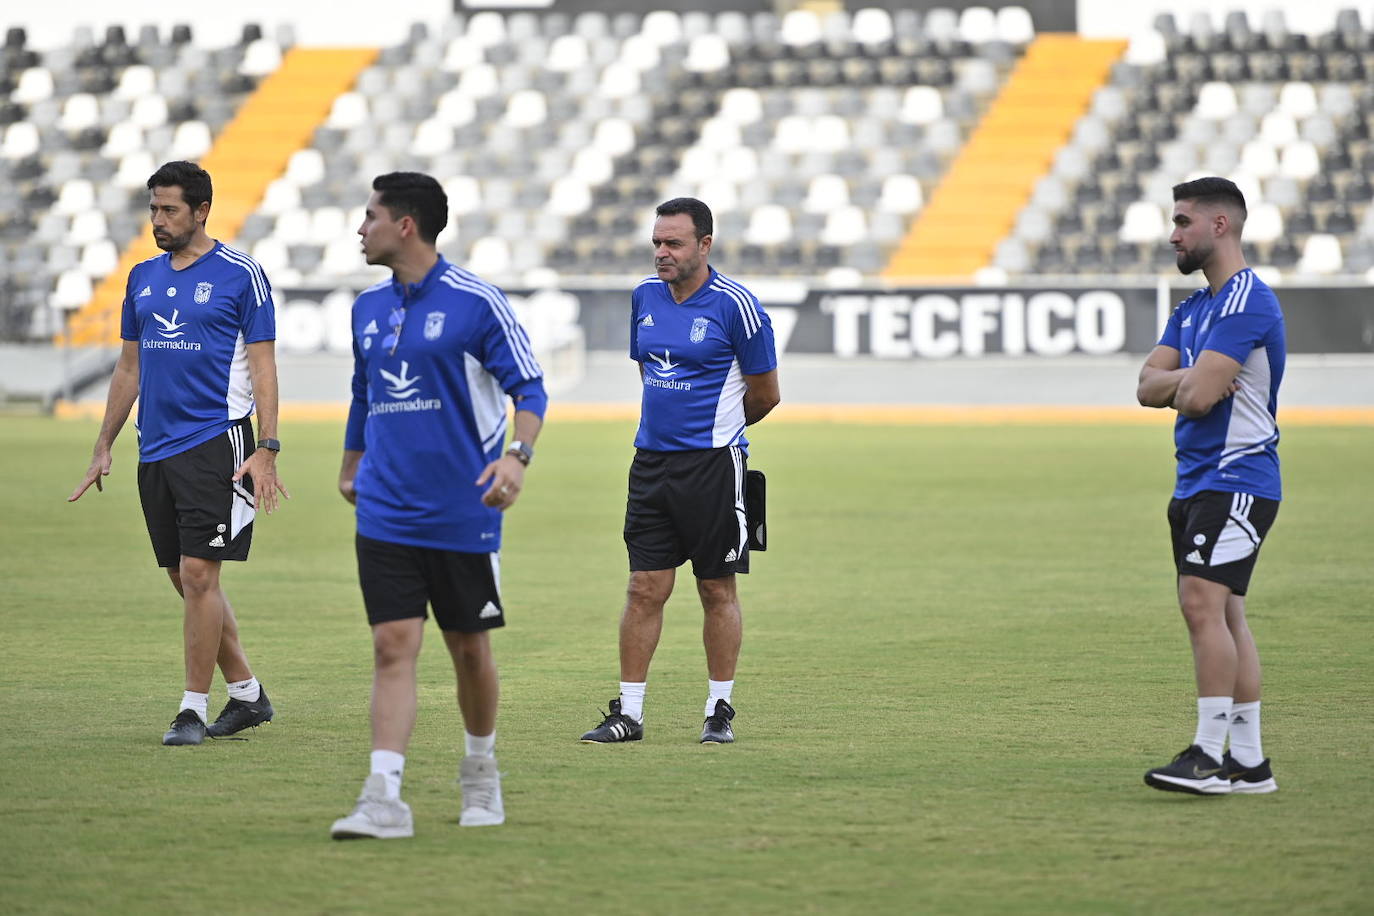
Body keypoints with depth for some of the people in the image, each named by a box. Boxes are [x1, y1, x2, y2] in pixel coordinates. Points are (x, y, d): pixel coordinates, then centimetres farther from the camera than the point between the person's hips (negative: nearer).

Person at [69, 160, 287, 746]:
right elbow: (129, 368, 20)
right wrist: (103, 448, 17)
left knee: (198, 575, -10)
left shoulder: (240, 275, -4)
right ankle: (247, 694, 21)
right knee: (187, 582, 9)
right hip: (156, 450, 7)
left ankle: (194, 709, -4)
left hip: (215, 444, -6)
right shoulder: (143, 278, 13)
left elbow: (262, 366, -6)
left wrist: (266, 450, -13)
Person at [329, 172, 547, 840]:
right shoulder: (368, 307, 10)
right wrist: (351, 466, 33)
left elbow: (529, 388, -7)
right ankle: (384, 799, -14)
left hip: (463, 510, -4)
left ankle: (480, 774, 31)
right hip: (386, 514, 4)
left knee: (469, 649, 8)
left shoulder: (476, 302, -7)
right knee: (393, 645, -8)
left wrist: (517, 455, -23)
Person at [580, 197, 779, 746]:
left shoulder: (734, 305, -9)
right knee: (644, 590, 2)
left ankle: (719, 711, 12)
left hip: (713, 464, -5)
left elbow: (765, 394, 0)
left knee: (718, 591, 3)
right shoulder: (645, 296, 8)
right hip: (651, 460, 5)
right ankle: (628, 713, 5)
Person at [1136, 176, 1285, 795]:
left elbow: (1198, 396, -20)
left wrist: (1186, 386, 3)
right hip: (1196, 482, 10)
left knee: (1202, 603, -18)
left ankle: (1210, 755, -19)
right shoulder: (1194, 308, 18)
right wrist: (1184, 380, -10)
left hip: (1235, 479, -10)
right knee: (1223, 616, 8)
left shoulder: (1248, 301, -14)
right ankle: (1248, 762, 9)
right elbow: (1148, 385, 10)